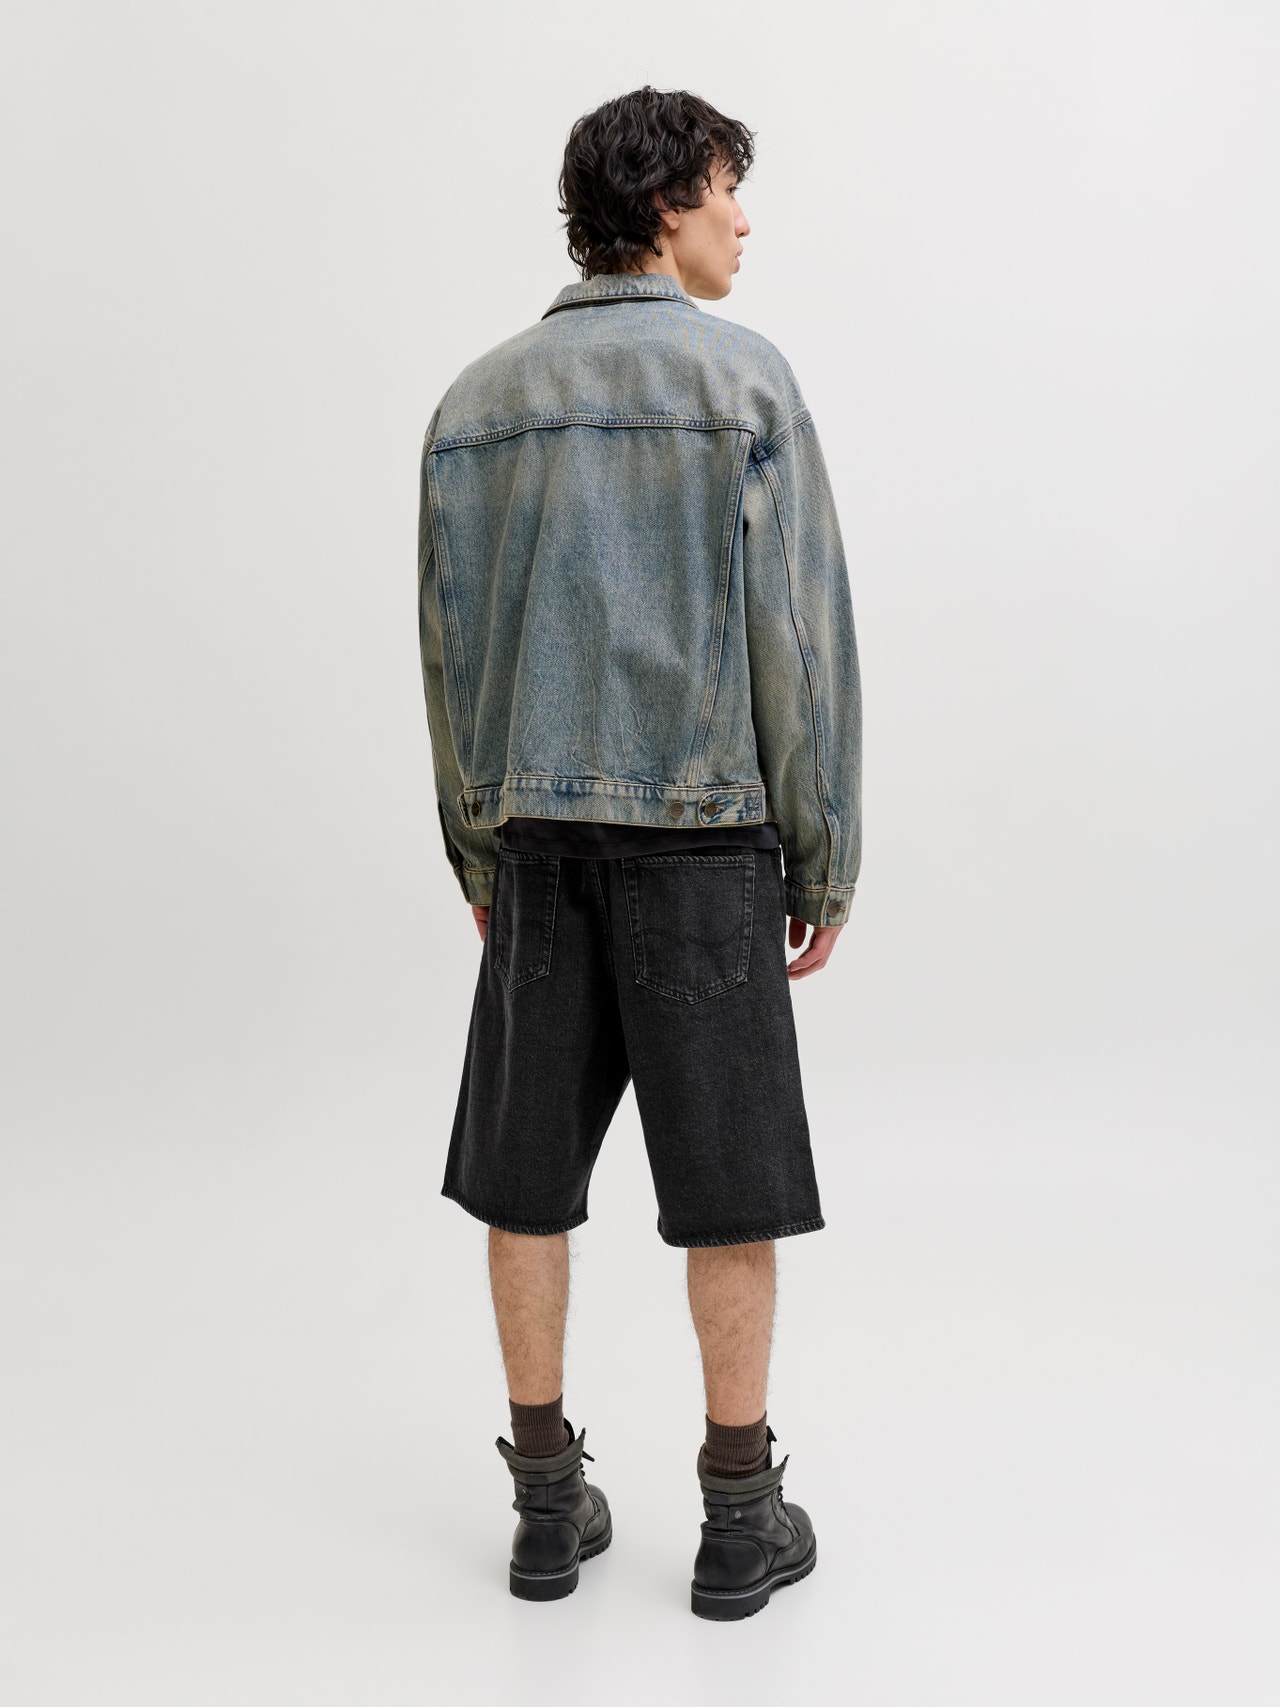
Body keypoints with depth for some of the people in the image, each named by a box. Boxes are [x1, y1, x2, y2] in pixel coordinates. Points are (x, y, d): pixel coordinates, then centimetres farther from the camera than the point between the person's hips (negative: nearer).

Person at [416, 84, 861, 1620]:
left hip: (539, 835, 4)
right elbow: (802, 644, -9)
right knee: (729, 1182, 6)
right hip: (701, 838, -3)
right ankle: (739, 1521, 14)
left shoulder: (476, 402, 8)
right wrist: (828, 866, -1)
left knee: (528, 1172, 11)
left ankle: (551, 1504, 19)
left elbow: (450, 654, 8)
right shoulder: (748, 382, -5)